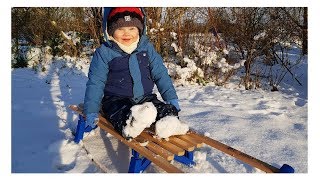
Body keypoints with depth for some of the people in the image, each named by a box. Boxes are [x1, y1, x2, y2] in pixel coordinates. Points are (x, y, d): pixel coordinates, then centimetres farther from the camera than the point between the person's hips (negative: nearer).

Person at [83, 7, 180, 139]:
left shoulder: (147, 47, 4)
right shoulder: (104, 53, -4)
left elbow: (160, 74, 8)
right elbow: (95, 83, -1)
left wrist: (172, 99, 1)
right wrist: (91, 112, -8)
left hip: (145, 98, 4)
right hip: (116, 101, -3)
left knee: (169, 111, -22)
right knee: (125, 118, -36)